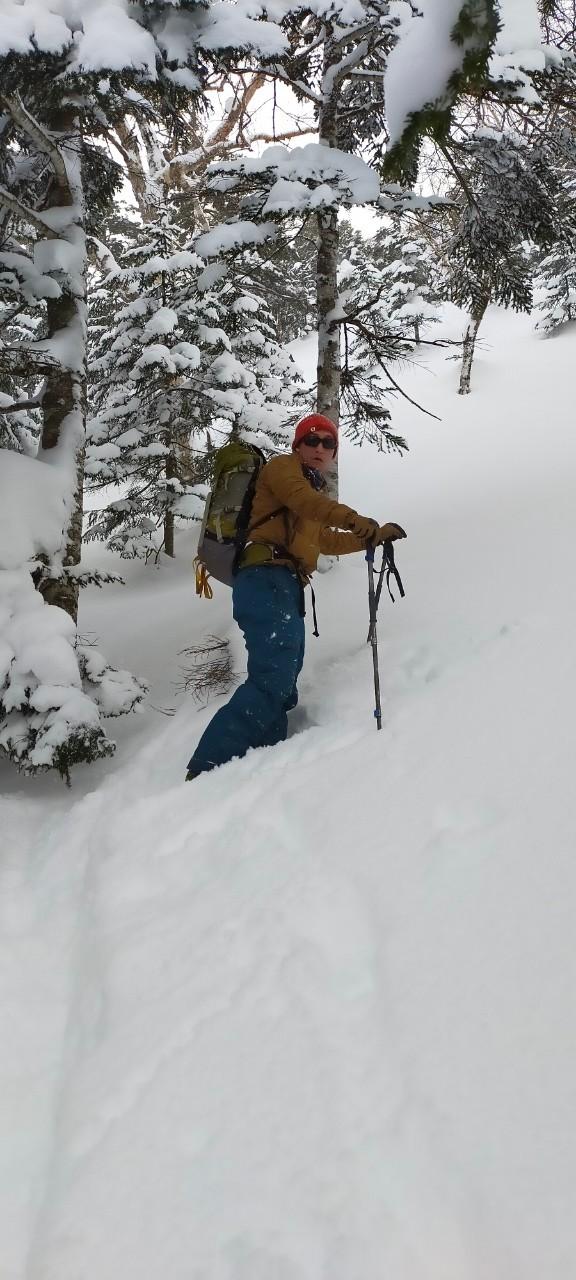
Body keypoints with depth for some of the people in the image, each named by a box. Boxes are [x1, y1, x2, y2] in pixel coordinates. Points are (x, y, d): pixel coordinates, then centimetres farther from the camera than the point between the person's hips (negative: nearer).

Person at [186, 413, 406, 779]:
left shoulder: (316, 492, 34)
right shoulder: (282, 467, 9)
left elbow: (325, 541, 49)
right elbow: (303, 500, -14)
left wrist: (376, 535, 46)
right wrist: (356, 521, -29)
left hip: (286, 589, 10)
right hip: (267, 580, -10)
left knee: (282, 691, 3)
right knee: (274, 678, -24)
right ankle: (208, 769, -30)